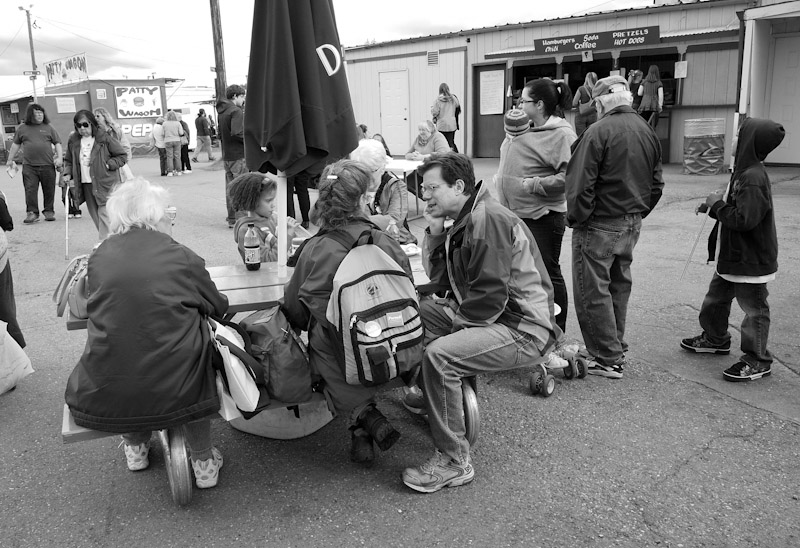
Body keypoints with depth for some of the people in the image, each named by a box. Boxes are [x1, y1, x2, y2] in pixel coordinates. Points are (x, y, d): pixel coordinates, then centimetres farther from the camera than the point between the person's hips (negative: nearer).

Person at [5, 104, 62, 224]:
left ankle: (49, 211, 17)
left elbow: (57, 143, 8)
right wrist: (10, 160, 20)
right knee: (30, 189, -6)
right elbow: (15, 144, 19)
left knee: (49, 190, 4)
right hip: (29, 166, 0)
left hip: (48, 165, 0)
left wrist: (59, 157, -6)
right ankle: (32, 213, -2)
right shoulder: (22, 128, 11)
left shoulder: (48, 127, 9)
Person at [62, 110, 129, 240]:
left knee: (104, 214, -10)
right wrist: (68, 173, 5)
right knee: (95, 215, 11)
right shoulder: (73, 141, 8)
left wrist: (107, 165, -13)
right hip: (86, 185, 6)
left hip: (105, 183, -6)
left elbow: (122, 156, -2)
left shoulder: (104, 138, -7)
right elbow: (68, 160, 22)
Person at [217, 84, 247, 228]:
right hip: (239, 155, -8)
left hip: (226, 155, 9)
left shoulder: (221, 111, 14)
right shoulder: (236, 111, -14)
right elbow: (237, 133, -24)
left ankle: (232, 219, 18)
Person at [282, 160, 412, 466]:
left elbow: (294, 309, 0)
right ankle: (363, 428, 19)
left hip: (343, 366, -3)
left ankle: (361, 414, 7)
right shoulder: (387, 243, -6)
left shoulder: (314, 250, -12)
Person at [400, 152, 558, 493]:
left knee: (439, 355, -28)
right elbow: (438, 279, 11)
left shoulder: (489, 220, -18)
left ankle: (454, 462, -16)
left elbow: (491, 297, -23)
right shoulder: (462, 222, 13)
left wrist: (455, 322, -10)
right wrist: (435, 232, 0)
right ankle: (431, 395, 18)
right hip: (490, 317, 10)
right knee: (417, 309, 8)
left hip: (525, 329, -10)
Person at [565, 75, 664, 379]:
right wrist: (638, 213, 19)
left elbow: (581, 184, -19)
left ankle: (608, 359, 7)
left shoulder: (598, 132, -16)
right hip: (632, 224, 8)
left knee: (593, 292, 2)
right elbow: (656, 184, 12)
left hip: (599, 227, -8)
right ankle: (616, 348, 31)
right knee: (619, 286, 19)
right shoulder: (647, 131, 8)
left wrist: (576, 218, -7)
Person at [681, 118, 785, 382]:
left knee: (753, 308, 3)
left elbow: (743, 219, -30)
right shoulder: (744, 171, 7)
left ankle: (757, 360, 15)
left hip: (750, 261, -10)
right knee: (715, 299, 23)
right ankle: (716, 339, 41)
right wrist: (715, 205, -1)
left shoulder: (753, 178, -25)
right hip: (732, 256, 10)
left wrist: (718, 204, -18)